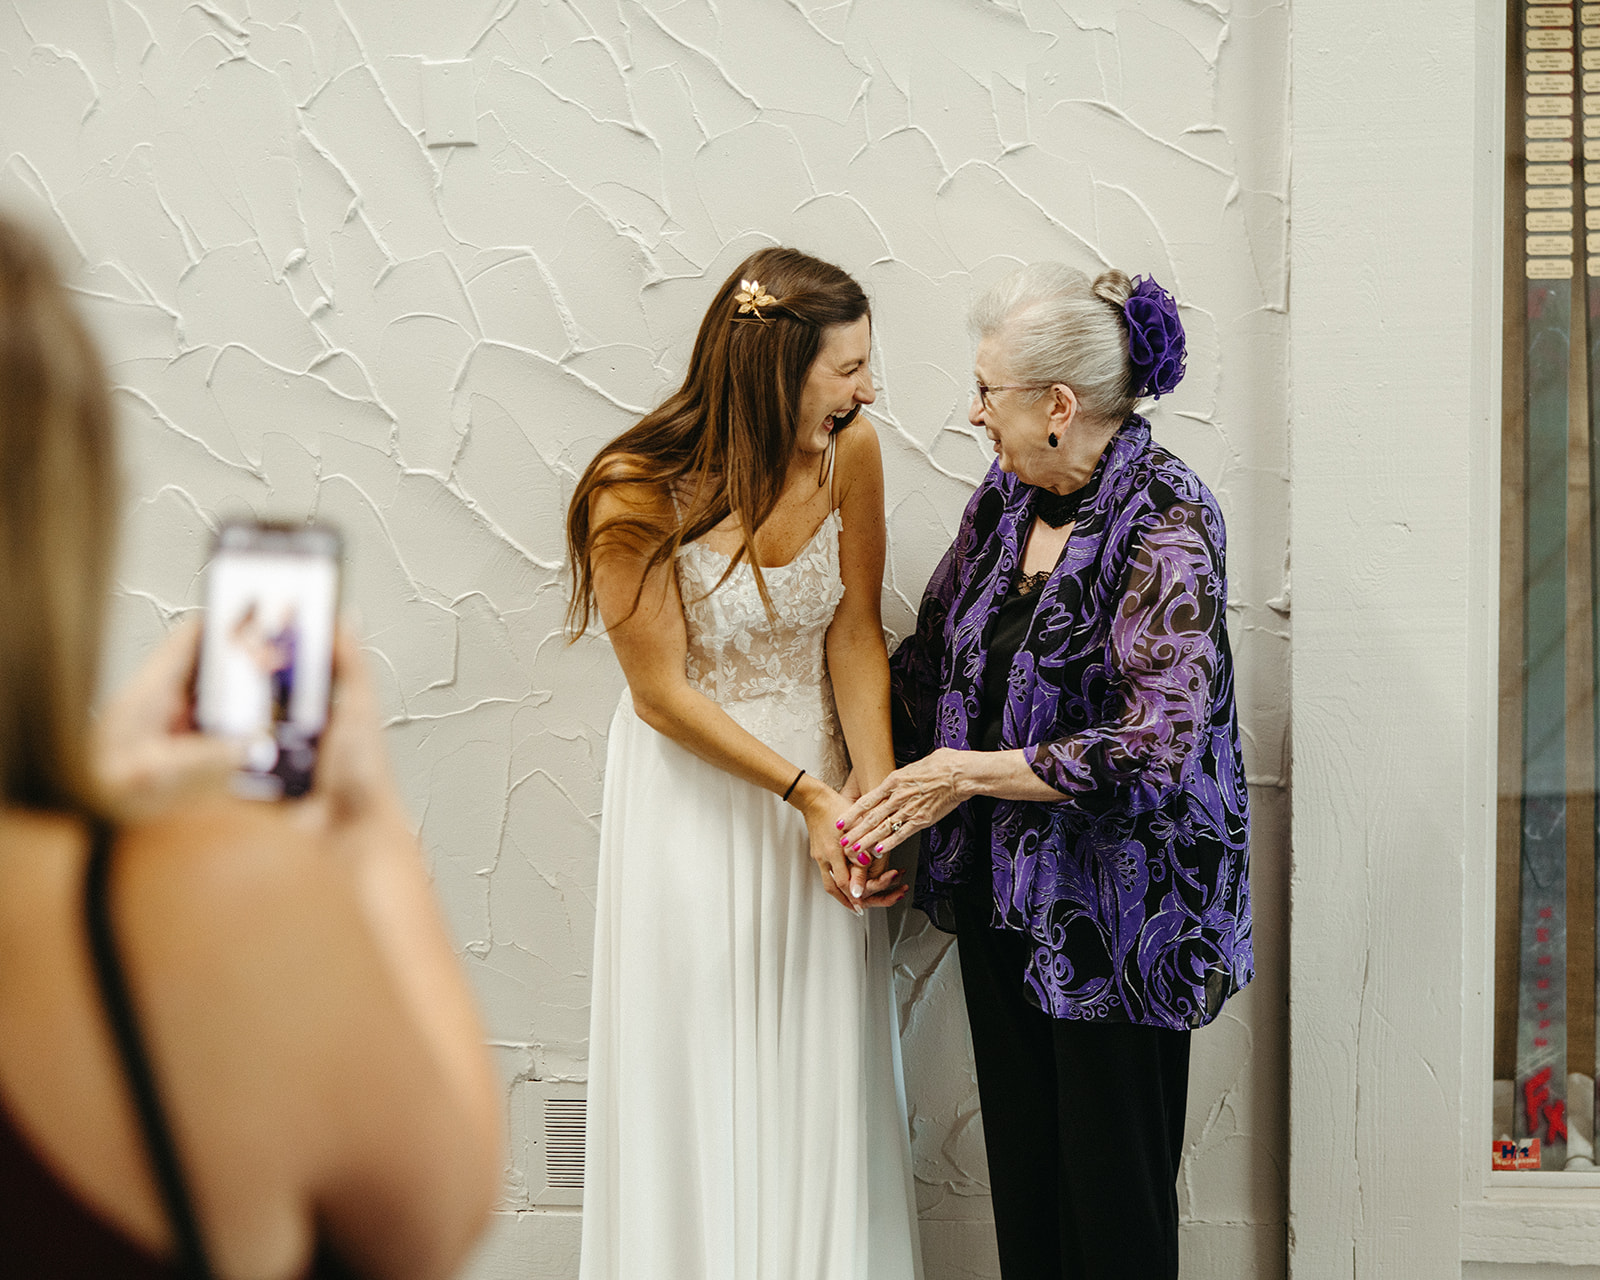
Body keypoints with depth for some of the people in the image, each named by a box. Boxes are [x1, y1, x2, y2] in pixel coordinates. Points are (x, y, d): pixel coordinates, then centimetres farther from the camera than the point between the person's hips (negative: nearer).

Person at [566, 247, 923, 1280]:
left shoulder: (851, 452, -11)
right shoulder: (638, 493, -21)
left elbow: (855, 634, -6)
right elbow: (664, 695, -15)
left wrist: (876, 797, -17)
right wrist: (808, 794, -17)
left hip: (819, 767, 3)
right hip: (697, 789, -3)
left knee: (821, 1065, 9)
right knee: (699, 1068, 6)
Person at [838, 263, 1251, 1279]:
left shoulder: (1165, 520, -17)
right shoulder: (1005, 498, 6)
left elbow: (1157, 745, -25)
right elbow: (929, 654, 19)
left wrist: (969, 772, -17)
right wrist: (883, 791, 7)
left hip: (1116, 916, -7)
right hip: (1002, 887, 7)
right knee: (1021, 1173, 14)